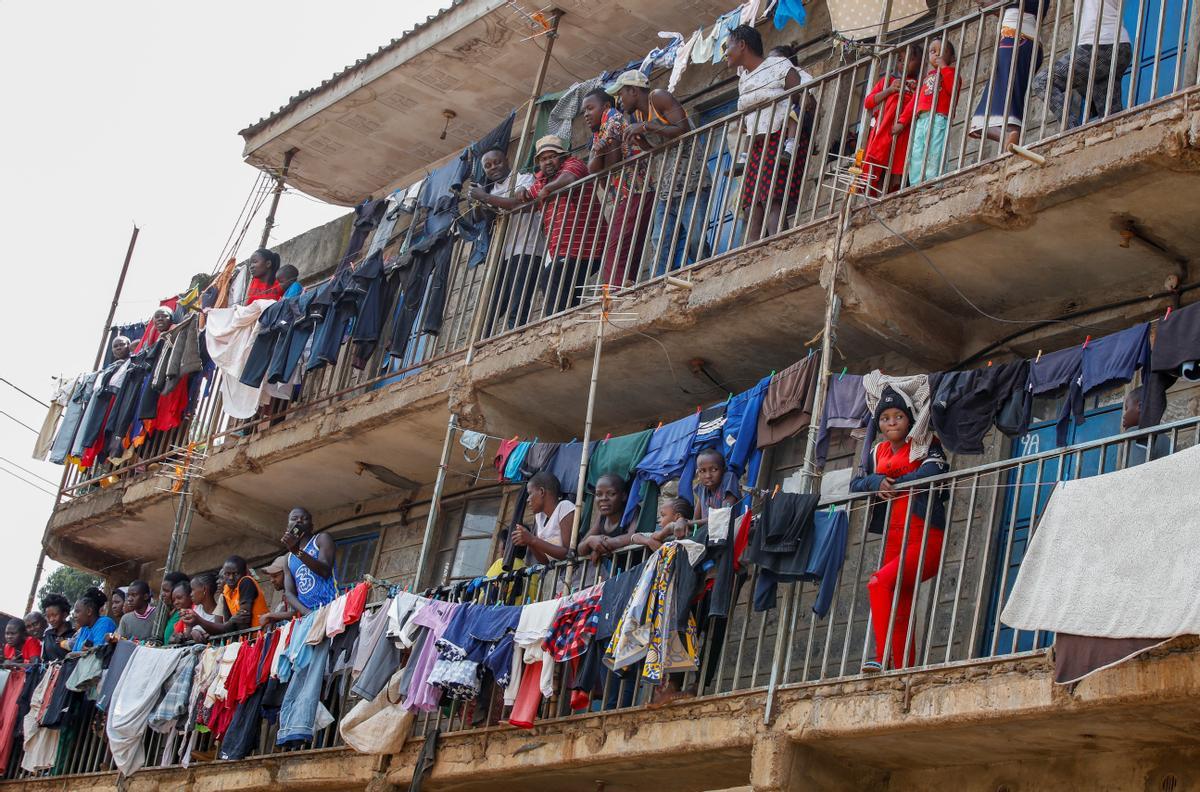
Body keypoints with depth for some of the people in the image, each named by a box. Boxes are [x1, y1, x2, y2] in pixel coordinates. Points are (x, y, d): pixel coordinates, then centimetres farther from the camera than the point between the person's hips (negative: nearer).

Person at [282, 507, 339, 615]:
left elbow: (325, 571, -9)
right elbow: (289, 593, 9)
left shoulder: (322, 539, 7)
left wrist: (297, 551, -18)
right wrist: (306, 612, -10)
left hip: (329, 607, -4)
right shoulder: (288, 558, 20)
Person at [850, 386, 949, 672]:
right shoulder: (877, 453, 19)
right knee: (900, 615, 0)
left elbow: (933, 471, -17)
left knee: (879, 583, -26)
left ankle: (882, 658, -29)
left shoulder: (925, 445, 2)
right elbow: (855, 484, 13)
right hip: (894, 540, 6)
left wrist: (893, 484, -7)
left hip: (924, 538, -6)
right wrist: (877, 482, -8)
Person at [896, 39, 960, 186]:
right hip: (920, 121, 6)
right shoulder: (926, 78, 31)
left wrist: (944, 67, -4)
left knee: (933, 158, -19)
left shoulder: (951, 73, 15)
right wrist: (902, 122, 15)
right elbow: (913, 102, 25)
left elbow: (953, 89, -8)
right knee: (915, 159, -5)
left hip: (939, 120, -6)